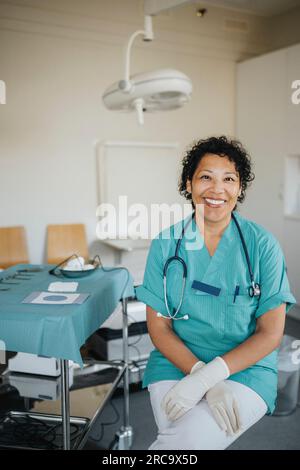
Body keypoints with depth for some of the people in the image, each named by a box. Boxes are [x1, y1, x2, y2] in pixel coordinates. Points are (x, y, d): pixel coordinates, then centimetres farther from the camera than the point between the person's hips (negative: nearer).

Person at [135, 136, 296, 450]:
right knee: (186, 441, -24)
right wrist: (204, 378, -16)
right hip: (177, 362, 2)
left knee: (185, 441, -26)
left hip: (246, 368, -1)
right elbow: (158, 326, -1)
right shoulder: (166, 243, -1)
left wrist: (207, 376, -19)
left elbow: (271, 333, -6)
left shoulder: (262, 245, -4)